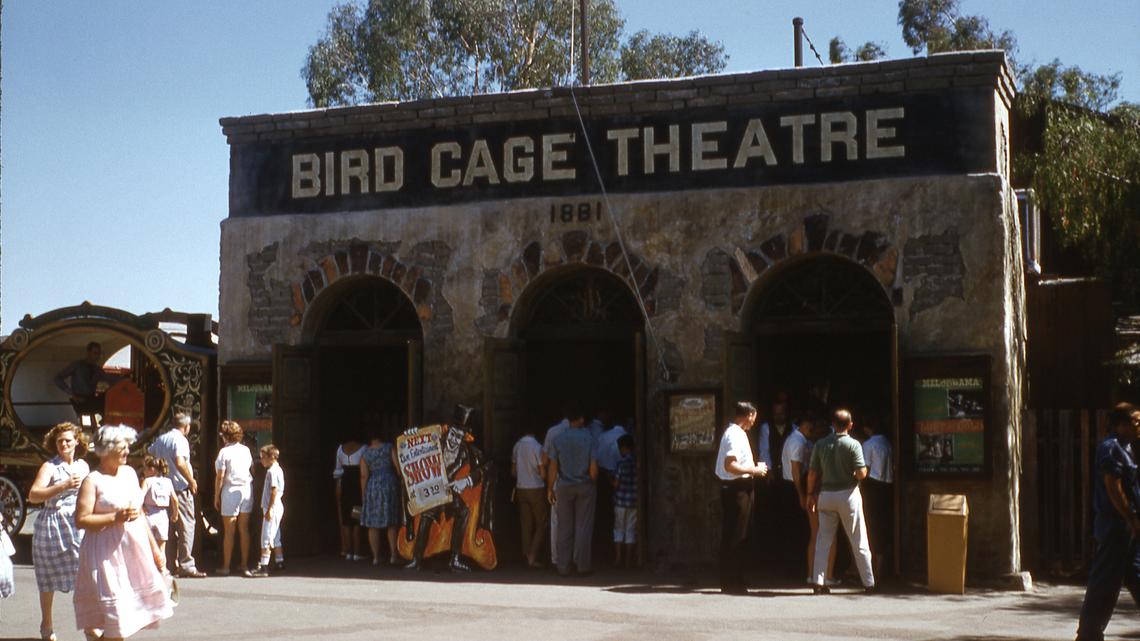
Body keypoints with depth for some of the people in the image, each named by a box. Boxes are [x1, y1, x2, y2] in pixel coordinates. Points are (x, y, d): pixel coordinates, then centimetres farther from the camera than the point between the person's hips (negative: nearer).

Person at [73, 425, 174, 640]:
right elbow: (81, 520, -15)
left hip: (136, 547, 7)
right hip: (108, 552, -7)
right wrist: (116, 517, -21)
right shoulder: (93, 481, -8)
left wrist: (154, 548, 20)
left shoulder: (129, 472, 12)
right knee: (115, 605, -7)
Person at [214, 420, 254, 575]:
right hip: (247, 489, 5)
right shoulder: (246, 450, 5)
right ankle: (245, 564, 15)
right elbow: (252, 471, 11)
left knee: (228, 531, 1)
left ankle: (226, 566, 4)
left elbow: (220, 477, -12)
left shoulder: (224, 452, -12)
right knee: (244, 529, 11)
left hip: (231, 491, -5)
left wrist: (216, 496, -5)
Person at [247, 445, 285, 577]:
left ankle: (263, 567, -13)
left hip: (272, 508, -10)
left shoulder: (272, 471, -14)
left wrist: (269, 509, -22)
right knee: (275, 538, 16)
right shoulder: (277, 470, 16)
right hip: (277, 508, 10)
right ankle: (279, 562, 22)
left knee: (266, 538, -11)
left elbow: (274, 491, -20)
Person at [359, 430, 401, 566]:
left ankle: (376, 557, 4)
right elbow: (398, 465, -5)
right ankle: (393, 555, 3)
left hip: (372, 487, 0)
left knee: (373, 525, 6)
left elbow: (364, 476, -1)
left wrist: (363, 494, 2)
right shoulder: (389, 447, 4)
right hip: (390, 484, 0)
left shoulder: (365, 453, 6)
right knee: (392, 524, 7)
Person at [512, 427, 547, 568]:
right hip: (536, 489, -5)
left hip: (521, 489, 5)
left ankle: (527, 557, 11)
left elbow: (513, 472, 10)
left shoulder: (517, 446, 1)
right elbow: (542, 473, -11)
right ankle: (533, 557, -4)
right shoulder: (537, 447, -14)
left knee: (526, 525, 10)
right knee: (541, 525, 4)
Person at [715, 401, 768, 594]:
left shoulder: (734, 432, 15)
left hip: (737, 489, 10)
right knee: (734, 537, -5)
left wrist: (754, 467, 16)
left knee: (736, 536, 15)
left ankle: (735, 581, 22)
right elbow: (730, 466, -25)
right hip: (737, 489, -10)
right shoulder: (735, 435, -16)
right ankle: (730, 583, -1)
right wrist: (754, 470, -15)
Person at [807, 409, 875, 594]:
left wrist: (811, 494, 12)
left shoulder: (820, 444, 1)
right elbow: (861, 474, -15)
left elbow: (812, 473, 2)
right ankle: (869, 583, 9)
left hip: (826, 494, 3)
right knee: (858, 541, 5)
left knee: (823, 540, 8)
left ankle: (818, 581, 3)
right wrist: (865, 469, 7)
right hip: (848, 494, -3)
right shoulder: (853, 445, -10)